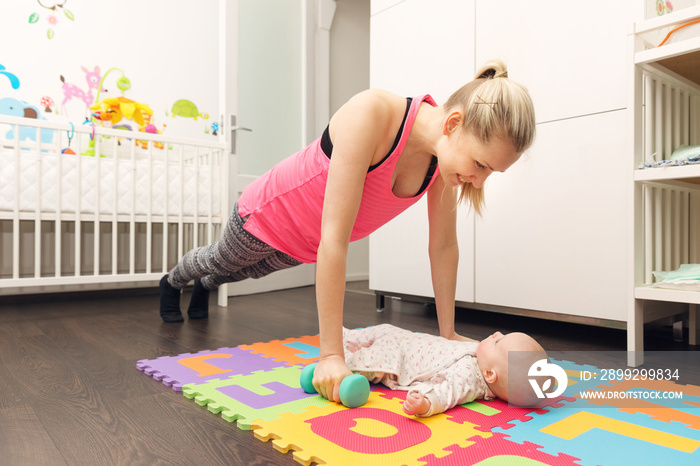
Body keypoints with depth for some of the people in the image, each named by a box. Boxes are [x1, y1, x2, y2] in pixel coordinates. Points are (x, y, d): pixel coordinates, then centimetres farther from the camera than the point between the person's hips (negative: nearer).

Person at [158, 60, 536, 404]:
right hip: (269, 215, -5)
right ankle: (172, 281, 64)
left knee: (248, 271, 35)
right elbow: (334, 240, -43)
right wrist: (330, 355, -40)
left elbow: (443, 248, -13)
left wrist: (448, 334, -7)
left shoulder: (445, 154, -23)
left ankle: (204, 287, 70)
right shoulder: (371, 113, -42)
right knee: (220, 261, 28)